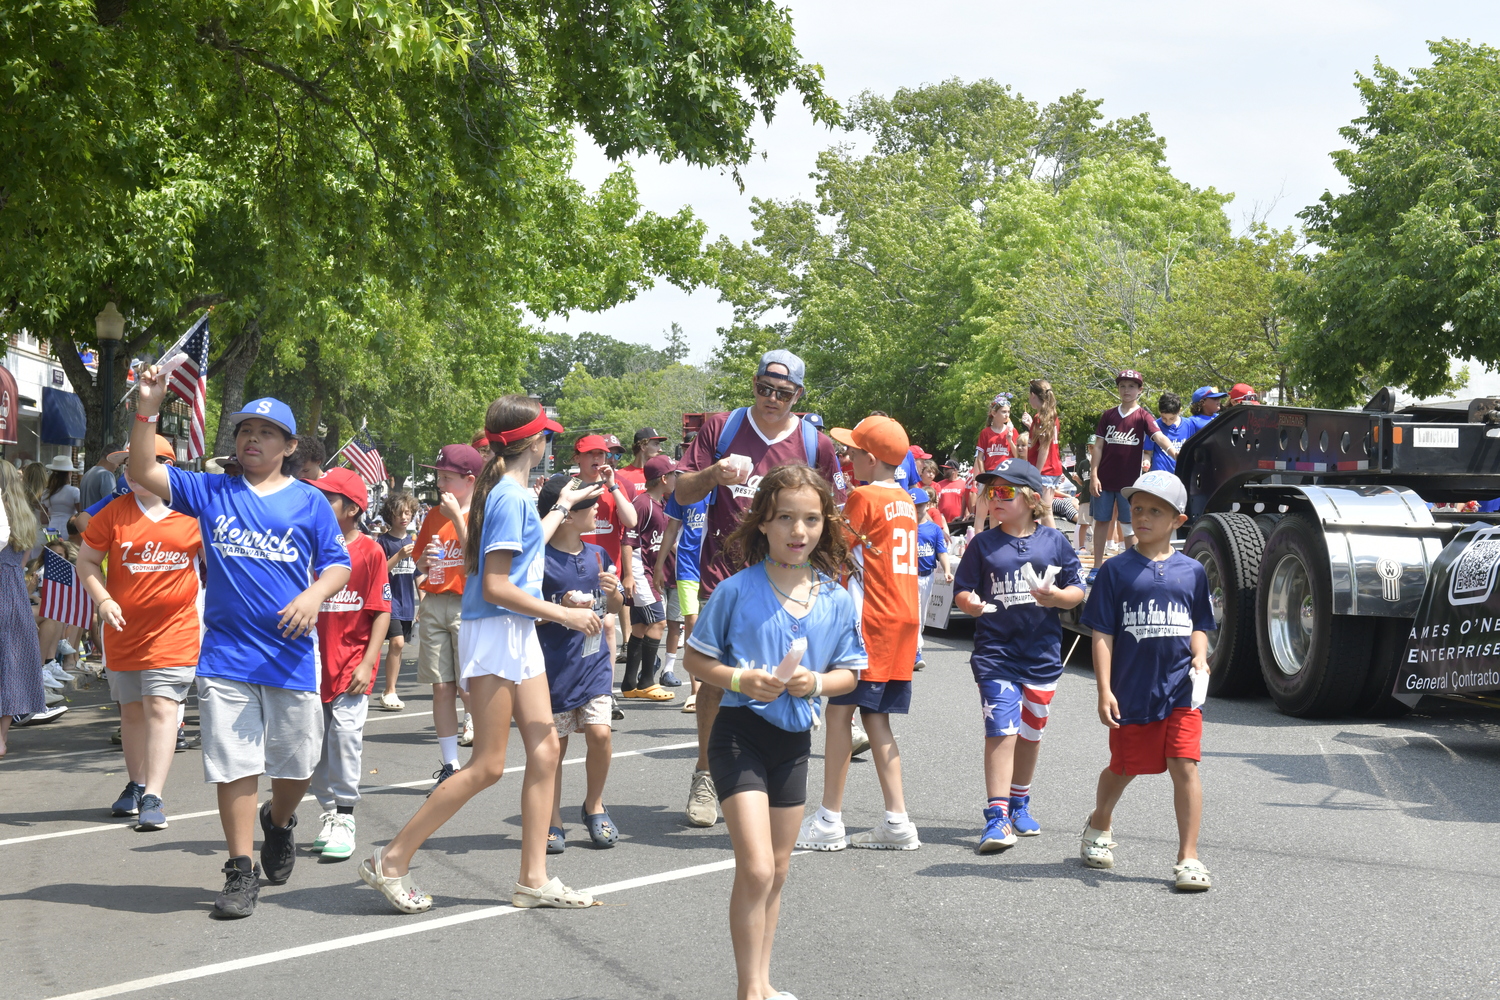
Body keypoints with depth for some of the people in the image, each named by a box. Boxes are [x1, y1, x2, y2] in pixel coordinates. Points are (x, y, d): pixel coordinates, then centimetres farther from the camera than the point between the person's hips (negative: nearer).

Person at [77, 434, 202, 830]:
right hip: (123, 631, 3)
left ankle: (153, 798, -13)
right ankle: (135, 786, 30)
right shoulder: (114, 513, 0)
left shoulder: (192, 513, -2)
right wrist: (103, 599, -11)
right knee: (132, 711, 14)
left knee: (161, 708, -11)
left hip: (174, 630, -3)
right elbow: (87, 561, 4)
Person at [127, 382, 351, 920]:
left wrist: (315, 594, -16)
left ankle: (279, 822, 40)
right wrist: (146, 411, -13)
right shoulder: (211, 491, 8)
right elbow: (144, 472, 0)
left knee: (296, 763, 8)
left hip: (290, 653, 0)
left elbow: (337, 563, 6)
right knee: (233, 764, -1)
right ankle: (240, 871, 9)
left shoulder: (309, 501, 6)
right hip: (226, 653, 0)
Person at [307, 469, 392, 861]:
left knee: (345, 734, -10)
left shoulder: (370, 550, -5)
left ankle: (344, 818, -1)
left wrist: (368, 662, -12)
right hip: (314, 662, 5)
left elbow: (382, 611, -6)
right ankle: (328, 811, 19)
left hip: (352, 663, -5)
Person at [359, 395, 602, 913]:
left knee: (545, 750, 7)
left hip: (520, 635, 10)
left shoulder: (514, 492, 13)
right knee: (487, 765, -7)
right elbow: (496, 587, -21)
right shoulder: (510, 496, -16)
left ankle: (534, 878, 11)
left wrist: (562, 507, 44)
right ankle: (392, 861, -1)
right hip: (494, 633, -10)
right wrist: (564, 615, -15)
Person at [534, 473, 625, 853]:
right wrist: (561, 609, -21)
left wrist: (613, 591, -2)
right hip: (554, 667, -4)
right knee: (554, 746, 3)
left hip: (593, 662, 4)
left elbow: (616, 607, 20)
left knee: (600, 733, -11)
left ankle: (594, 806, 12)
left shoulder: (597, 555, 7)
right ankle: (553, 823, 18)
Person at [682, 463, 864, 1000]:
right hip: (740, 733, -5)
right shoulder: (737, 591, -11)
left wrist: (817, 682, -13)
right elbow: (696, 659, -3)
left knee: (777, 871, 15)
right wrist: (740, 680, -20)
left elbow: (849, 672, 8)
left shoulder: (836, 600, -1)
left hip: (794, 738, 5)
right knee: (756, 869, -14)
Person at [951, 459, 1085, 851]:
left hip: (1042, 653, 2)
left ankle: (1019, 804, 32)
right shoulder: (983, 544, 4)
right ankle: (997, 815, -14)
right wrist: (970, 604, -17)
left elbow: (1077, 591, 6)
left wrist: (1057, 596, -15)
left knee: (1031, 732, 14)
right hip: (995, 652, -2)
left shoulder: (1055, 541, 4)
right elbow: (962, 590, 5)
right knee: (1001, 730, -13)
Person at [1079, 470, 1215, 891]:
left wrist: (1200, 656, -4)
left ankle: (1188, 857, -4)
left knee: (1185, 765, -10)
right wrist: (1104, 691, -9)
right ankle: (1100, 824, 44)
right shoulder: (1117, 570, -1)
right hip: (1132, 690, -1)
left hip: (1180, 689, 1)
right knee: (1124, 767, 15)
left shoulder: (1192, 571, 7)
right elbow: (1103, 634, -3)